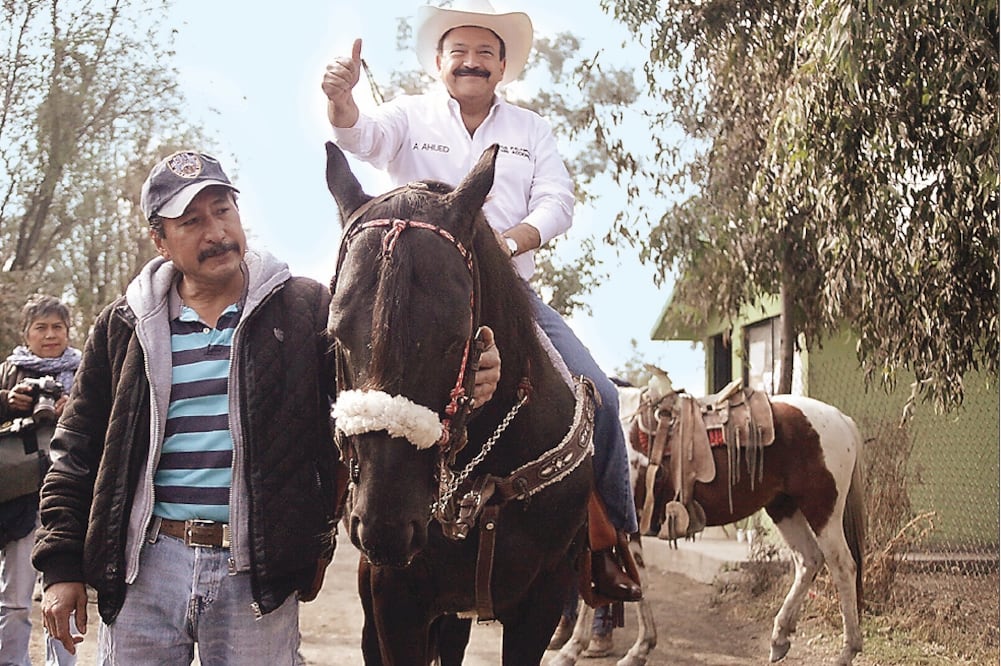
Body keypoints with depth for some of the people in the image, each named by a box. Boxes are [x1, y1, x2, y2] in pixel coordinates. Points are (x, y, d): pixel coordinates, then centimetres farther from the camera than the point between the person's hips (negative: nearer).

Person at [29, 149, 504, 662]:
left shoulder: (309, 310, 3)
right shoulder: (123, 327, 9)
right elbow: (75, 452, 12)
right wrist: (61, 566, 5)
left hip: (258, 575, -1)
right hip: (146, 563, 2)